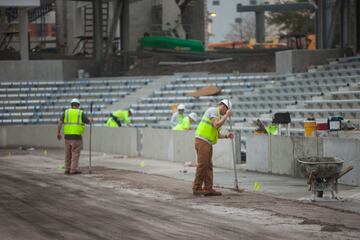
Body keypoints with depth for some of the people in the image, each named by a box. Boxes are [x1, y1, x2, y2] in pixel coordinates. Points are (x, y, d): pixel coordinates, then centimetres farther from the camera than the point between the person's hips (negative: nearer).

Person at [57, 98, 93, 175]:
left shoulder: (66, 112, 7)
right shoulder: (81, 113, -1)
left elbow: (60, 122, -1)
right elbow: (88, 121, -3)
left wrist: (58, 133, 3)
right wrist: (91, 120, 20)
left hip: (67, 135, 4)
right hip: (76, 136, -4)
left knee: (68, 153, 11)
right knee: (75, 153, -2)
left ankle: (67, 169, 12)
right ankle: (74, 170, -6)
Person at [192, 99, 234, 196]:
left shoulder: (218, 116, 23)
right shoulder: (213, 110, -6)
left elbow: (217, 134, 24)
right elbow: (216, 125, -20)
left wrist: (227, 136, 8)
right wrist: (226, 115, -12)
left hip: (207, 143, 10)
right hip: (202, 141, -10)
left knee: (208, 166, 6)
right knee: (202, 165, -8)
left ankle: (208, 189, 6)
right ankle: (197, 188, -4)